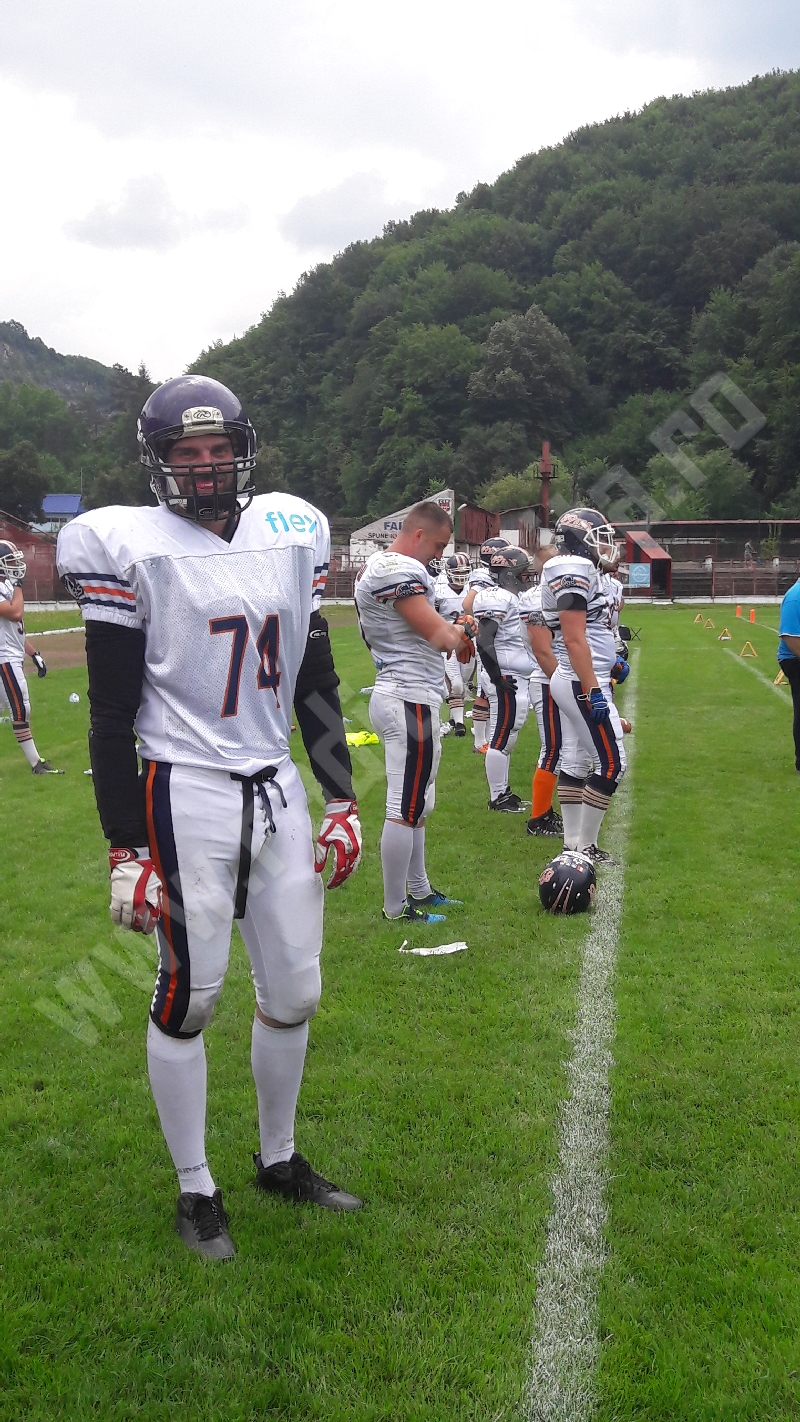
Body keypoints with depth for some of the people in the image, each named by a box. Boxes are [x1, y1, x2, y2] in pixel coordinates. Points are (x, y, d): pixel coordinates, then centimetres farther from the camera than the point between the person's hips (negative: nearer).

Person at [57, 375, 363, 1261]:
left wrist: (341, 800, 10)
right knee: (189, 994, 3)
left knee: (295, 989, 12)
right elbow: (112, 715, -8)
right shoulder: (132, 548, -9)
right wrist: (125, 850, -11)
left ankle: (279, 1161, 34)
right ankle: (195, 1190, 23)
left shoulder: (292, 534, 6)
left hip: (277, 789, 5)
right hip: (186, 796, -5)